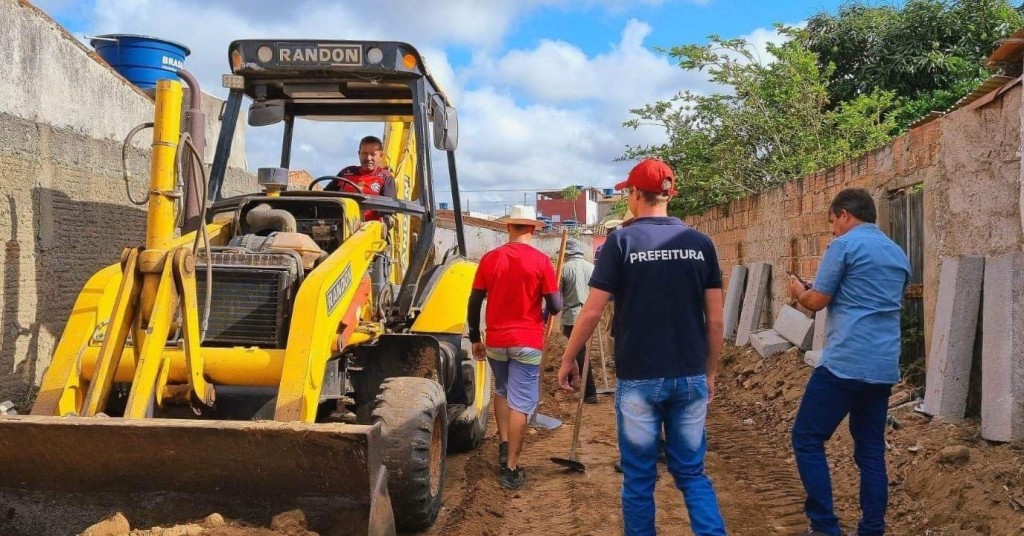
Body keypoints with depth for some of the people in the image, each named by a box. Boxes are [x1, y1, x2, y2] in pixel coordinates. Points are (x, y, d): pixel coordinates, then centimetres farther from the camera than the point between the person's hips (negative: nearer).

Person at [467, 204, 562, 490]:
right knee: (520, 404, 2)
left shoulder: (490, 258, 0)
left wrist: (475, 338, 13)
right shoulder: (540, 261, -9)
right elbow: (555, 306, -7)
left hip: (495, 341, 3)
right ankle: (510, 469, 4)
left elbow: (474, 302, 2)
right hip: (527, 342, -3)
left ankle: (503, 447, 23)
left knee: (502, 392, 26)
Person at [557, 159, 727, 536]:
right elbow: (715, 319, 4)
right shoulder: (700, 243, 3)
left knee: (639, 477, 10)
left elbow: (592, 311, -7)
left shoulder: (621, 241, -7)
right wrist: (710, 372, 16)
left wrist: (567, 360, 5)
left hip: (638, 378, -3)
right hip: (691, 378, 3)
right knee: (692, 472, 14)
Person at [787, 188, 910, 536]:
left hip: (846, 363, -8)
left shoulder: (845, 245, -5)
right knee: (871, 449, 13)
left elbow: (817, 302, -5)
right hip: (884, 366, 8)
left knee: (807, 439, 0)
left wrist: (799, 292, 17)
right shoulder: (899, 254, 18)